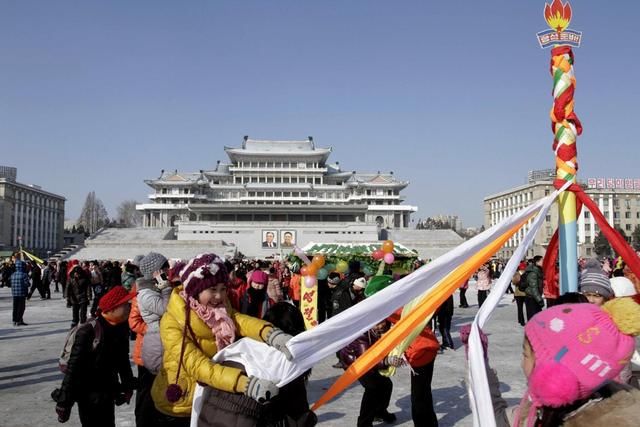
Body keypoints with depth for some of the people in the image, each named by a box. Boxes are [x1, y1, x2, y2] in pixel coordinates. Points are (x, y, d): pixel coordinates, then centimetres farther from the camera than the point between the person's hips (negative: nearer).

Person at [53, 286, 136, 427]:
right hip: (88, 396, -7)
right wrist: (64, 403, -19)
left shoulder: (121, 328, -4)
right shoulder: (88, 332, -26)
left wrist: (128, 385, 16)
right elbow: (73, 368, -22)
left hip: (108, 393, 7)